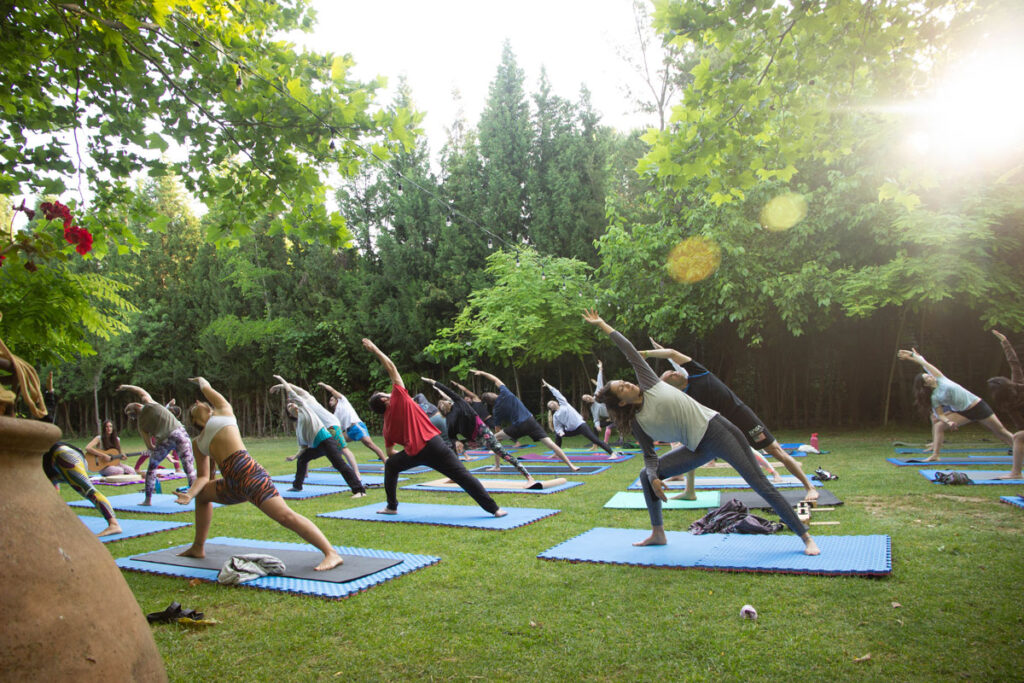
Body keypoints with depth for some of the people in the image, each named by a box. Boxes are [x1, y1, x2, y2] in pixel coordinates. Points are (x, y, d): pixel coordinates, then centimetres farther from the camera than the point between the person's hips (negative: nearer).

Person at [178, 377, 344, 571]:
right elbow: (203, 477, 23)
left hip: (248, 471, -8)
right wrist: (189, 494, 5)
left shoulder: (223, 410, 16)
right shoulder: (198, 442, 28)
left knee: (285, 515, -22)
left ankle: (331, 553, -28)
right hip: (232, 484, 8)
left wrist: (201, 380, 52)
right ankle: (198, 548, 40)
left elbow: (206, 388, 30)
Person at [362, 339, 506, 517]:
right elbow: (391, 368, 8)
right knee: (464, 476, -2)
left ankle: (392, 507, 30)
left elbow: (390, 452, 21)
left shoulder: (387, 425, 16)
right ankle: (494, 509, -7)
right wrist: (374, 350, 19)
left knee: (390, 465, 32)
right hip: (433, 444, -2)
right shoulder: (398, 398, 8)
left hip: (414, 453, 2)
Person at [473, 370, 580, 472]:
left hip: (518, 427, -2)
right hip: (531, 421, 2)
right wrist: (482, 373, 30)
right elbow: (496, 380, 20)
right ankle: (571, 465, -9)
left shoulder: (496, 410, 4)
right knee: (550, 443, -3)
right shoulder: (504, 393, 4)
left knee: (494, 438, 18)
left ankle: (497, 465, 16)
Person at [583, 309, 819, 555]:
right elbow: (650, 456, 4)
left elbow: (629, 350, 4)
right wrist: (654, 478, -15)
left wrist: (603, 325, 4)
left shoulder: (648, 383, -1)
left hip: (716, 426, -2)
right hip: (700, 447, 2)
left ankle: (805, 537, 2)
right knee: (646, 475, -1)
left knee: (759, 482, -5)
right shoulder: (637, 422, 1)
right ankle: (658, 534, 15)